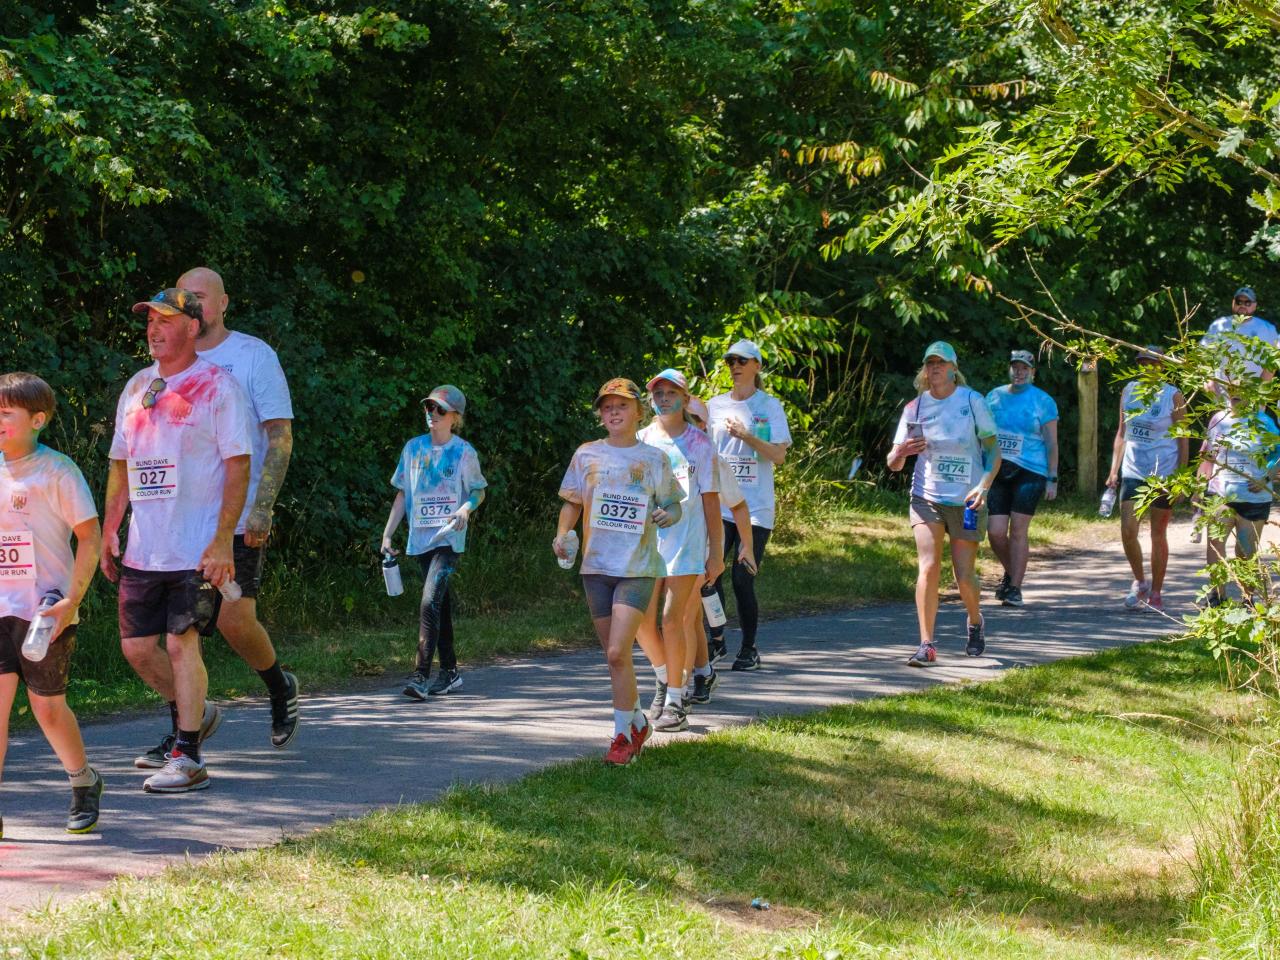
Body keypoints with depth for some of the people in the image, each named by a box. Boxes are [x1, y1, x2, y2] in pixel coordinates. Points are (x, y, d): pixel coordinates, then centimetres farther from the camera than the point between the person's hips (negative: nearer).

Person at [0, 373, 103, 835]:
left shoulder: (57, 470, -8)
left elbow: (90, 537, -8)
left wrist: (72, 600, -15)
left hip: (46, 611, -4)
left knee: (48, 708, 5)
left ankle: (84, 783, 31)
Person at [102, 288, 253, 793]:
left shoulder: (218, 386, -6)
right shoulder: (137, 386, 14)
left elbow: (238, 467, -10)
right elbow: (120, 463, 21)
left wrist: (223, 540, -17)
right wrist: (109, 529, 12)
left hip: (198, 549, -7)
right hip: (142, 550, 7)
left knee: (182, 643, -9)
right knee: (137, 645, 7)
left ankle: (187, 757, -2)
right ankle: (192, 715, 31)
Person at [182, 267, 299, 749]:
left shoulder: (255, 356, -4)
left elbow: (280, 437, -7)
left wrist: (261, 509, -16)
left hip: (238, 519, -5)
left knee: (234, 621, -7)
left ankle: (280, 688, 22)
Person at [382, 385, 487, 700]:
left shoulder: (463, 451, -3)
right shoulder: (413, 448, 8)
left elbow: (479, 491, 8)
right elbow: (402, 494, 14)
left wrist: (467, 507, -14)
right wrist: (387, 534, 8)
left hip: (449, 537, -5)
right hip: (421, 538, 5)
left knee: (430, 601, -18)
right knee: (440, 603, 13)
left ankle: (420, 675, -22)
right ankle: (449, 672, 22)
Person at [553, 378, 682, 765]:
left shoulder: (653, 458, 1)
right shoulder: (587, 455, 6)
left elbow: (673, 505, 7)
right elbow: (572, 502, 12)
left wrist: (668, 515, -15)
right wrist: (562, 533, -6)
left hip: (638, 568, -3)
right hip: (596, 566, 3)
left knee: (617, 652, -15)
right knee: (615, 655, 11)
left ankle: (623, 734, -5)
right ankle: (637, 721, 31)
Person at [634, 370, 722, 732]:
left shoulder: (698, 443, 1)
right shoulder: (641, 441, 10)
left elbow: (710, 499, 2)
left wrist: (716, 552, -1)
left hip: (686, 541, -3)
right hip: (646, 540, 3)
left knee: (673, 619, -9)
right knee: (642, 620, -2)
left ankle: (676, 701, -1)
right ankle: (665, 676, 26)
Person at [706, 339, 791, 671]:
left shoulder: (770, 406, 3)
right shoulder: (715, 405, 12)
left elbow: (779, 456, -5)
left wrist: (746, 435, -17)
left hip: (756, 507, -3)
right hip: (719, 504, 3)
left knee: (743, 580, -6)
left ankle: (749, 649, 8)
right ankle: (716, 640, 5)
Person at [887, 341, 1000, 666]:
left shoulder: (972, 401, -3)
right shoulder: (915, 408, 2)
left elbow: (993, 450, 0)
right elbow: (893, 463, 3)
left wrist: (984, 486, -16)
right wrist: (900, 453, -21)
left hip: (967, 501, -1)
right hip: (927, 498, 1)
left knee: (964, 576, 1)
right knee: (928, 568, -15)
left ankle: (975, 624, 32)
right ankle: (926, 645, -13)